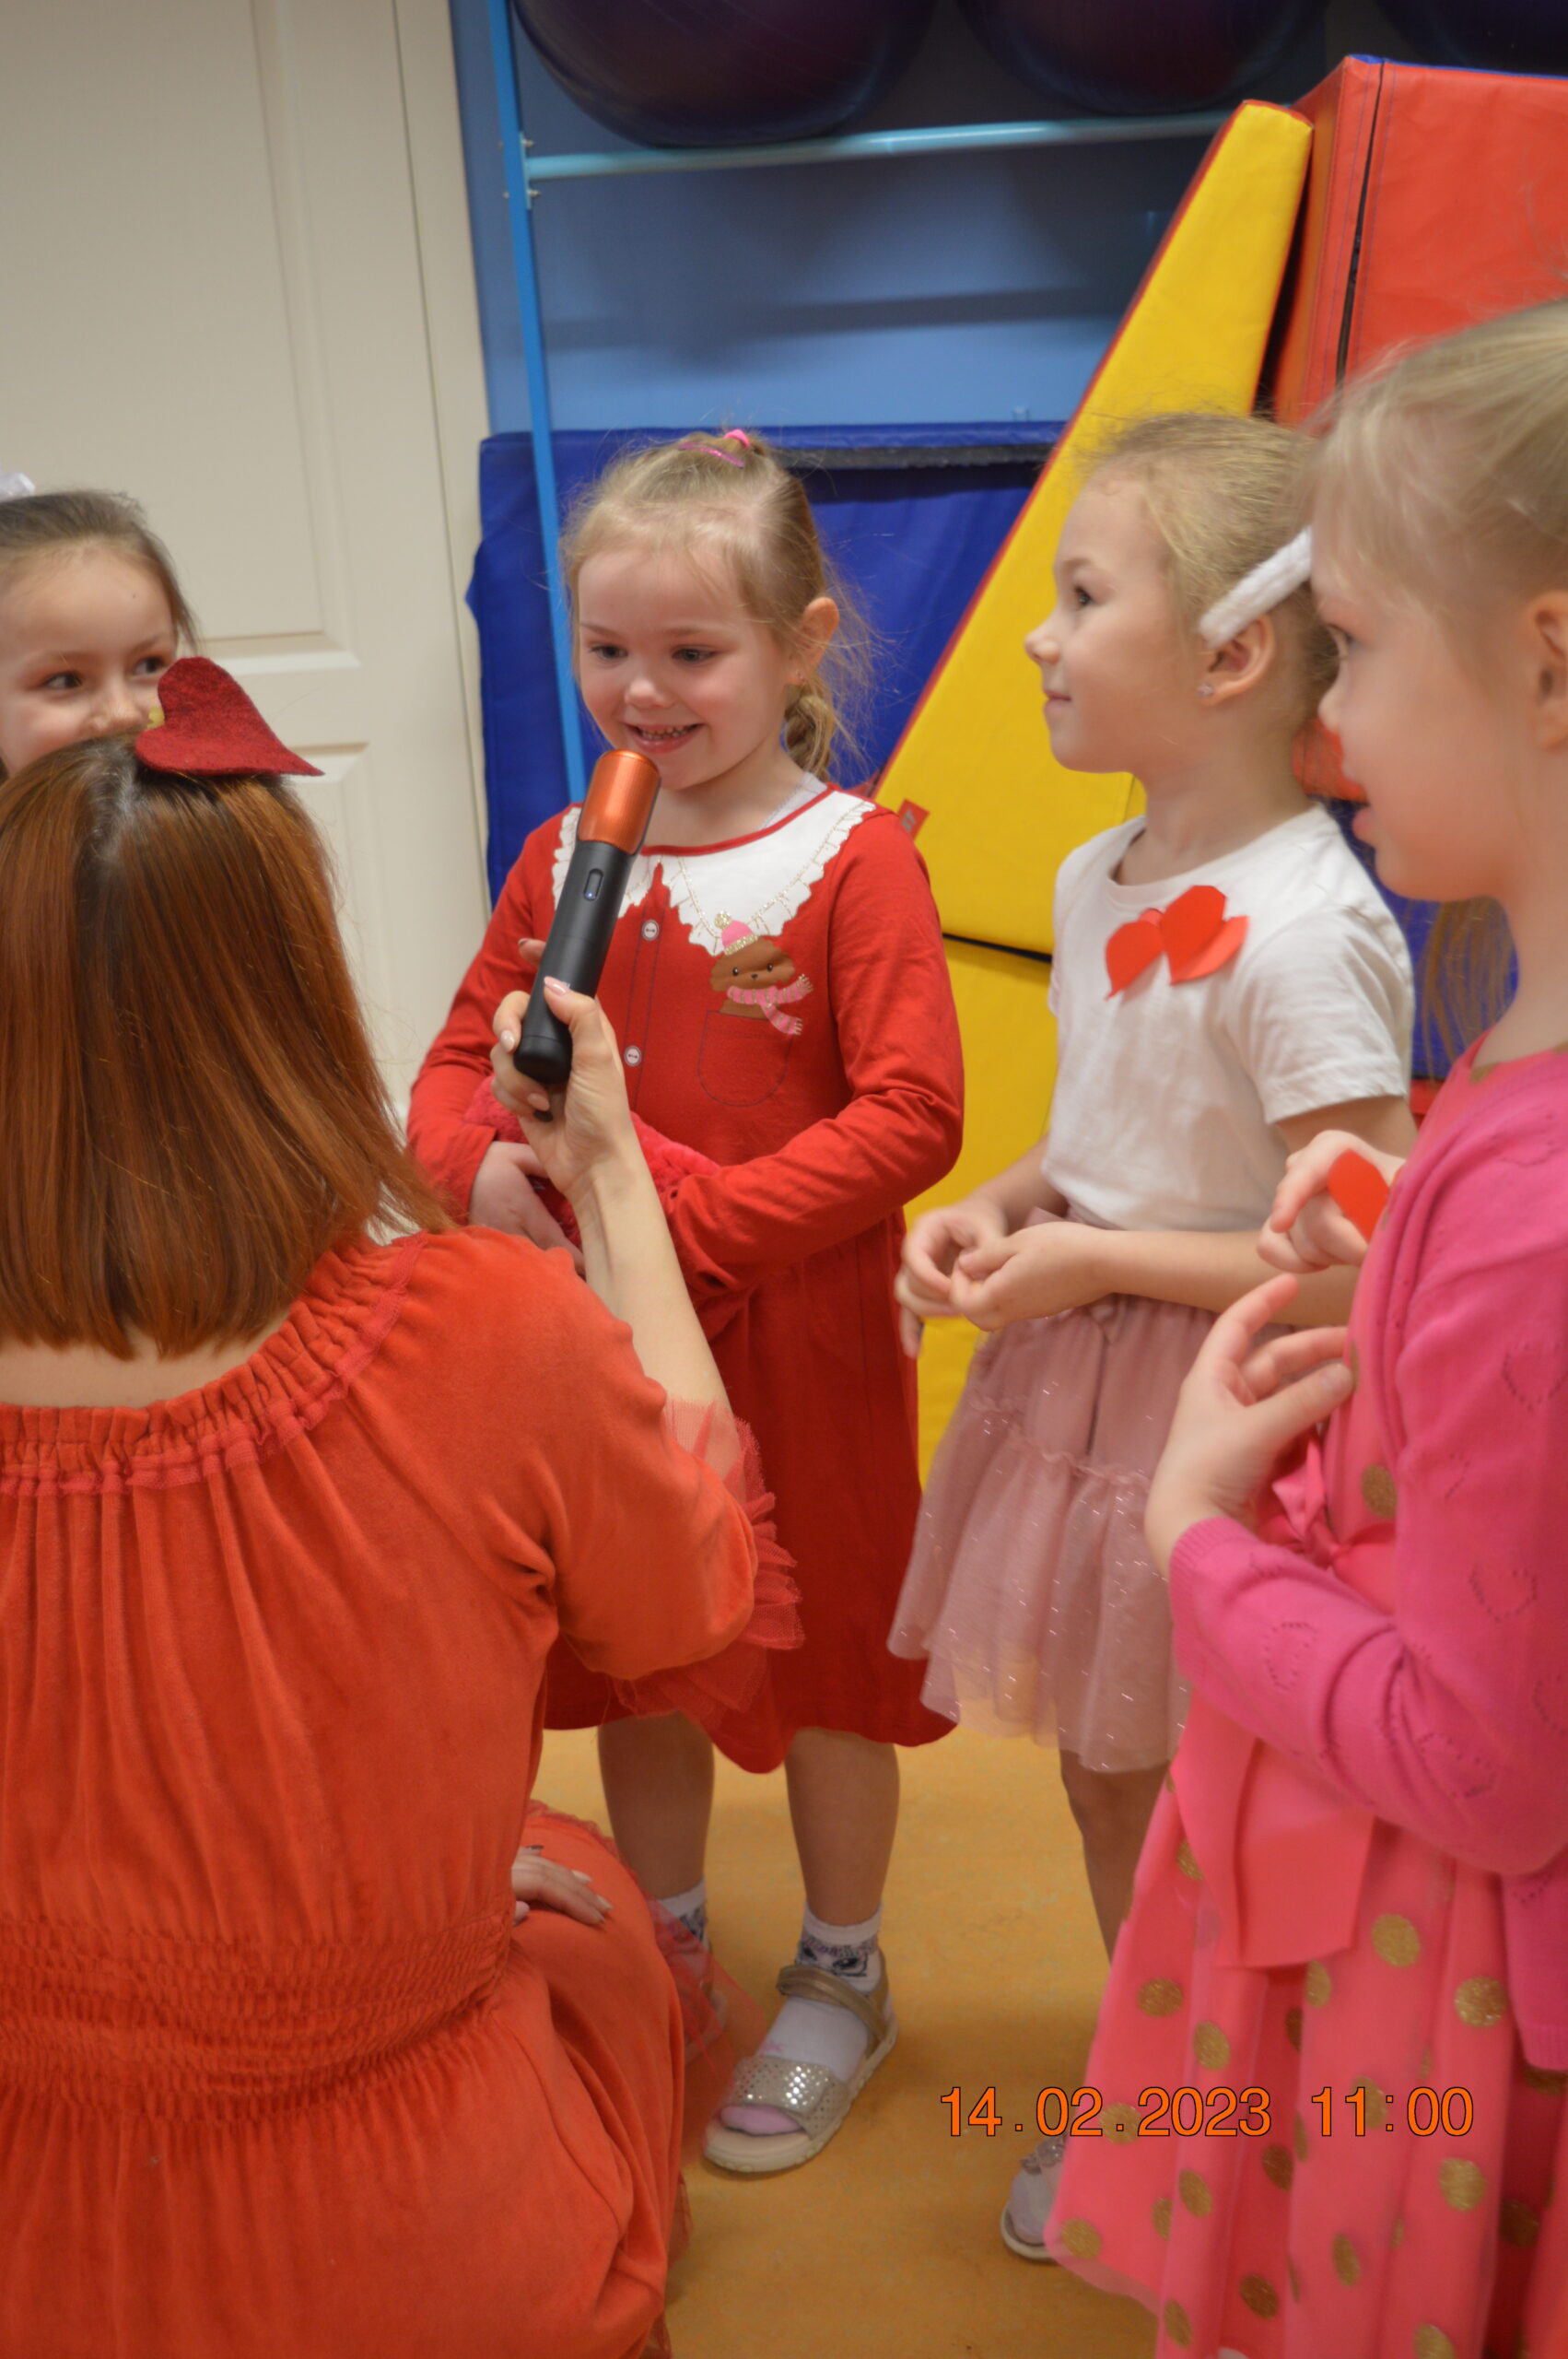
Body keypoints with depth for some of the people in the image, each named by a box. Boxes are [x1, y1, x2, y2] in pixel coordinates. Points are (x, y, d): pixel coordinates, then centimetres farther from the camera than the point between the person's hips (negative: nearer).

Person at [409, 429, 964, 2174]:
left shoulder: (852, 857, -14)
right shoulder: (561, 858, 3)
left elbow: (911, 1116, -21)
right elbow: (459, 1062, 5)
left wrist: (702, 1214, -26)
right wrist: (485, 1169, -17)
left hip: (801, 1342, -5)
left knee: (822, 1656, 12)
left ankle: (840, 1981, 37)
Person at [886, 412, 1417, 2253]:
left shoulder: (1305, 931, -24)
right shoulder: (1093, 879, 3)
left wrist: (1099, 1264, -20)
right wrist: (998, 1209, -1)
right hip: (1075, 1381, 8)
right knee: (1107, 1775, 22)